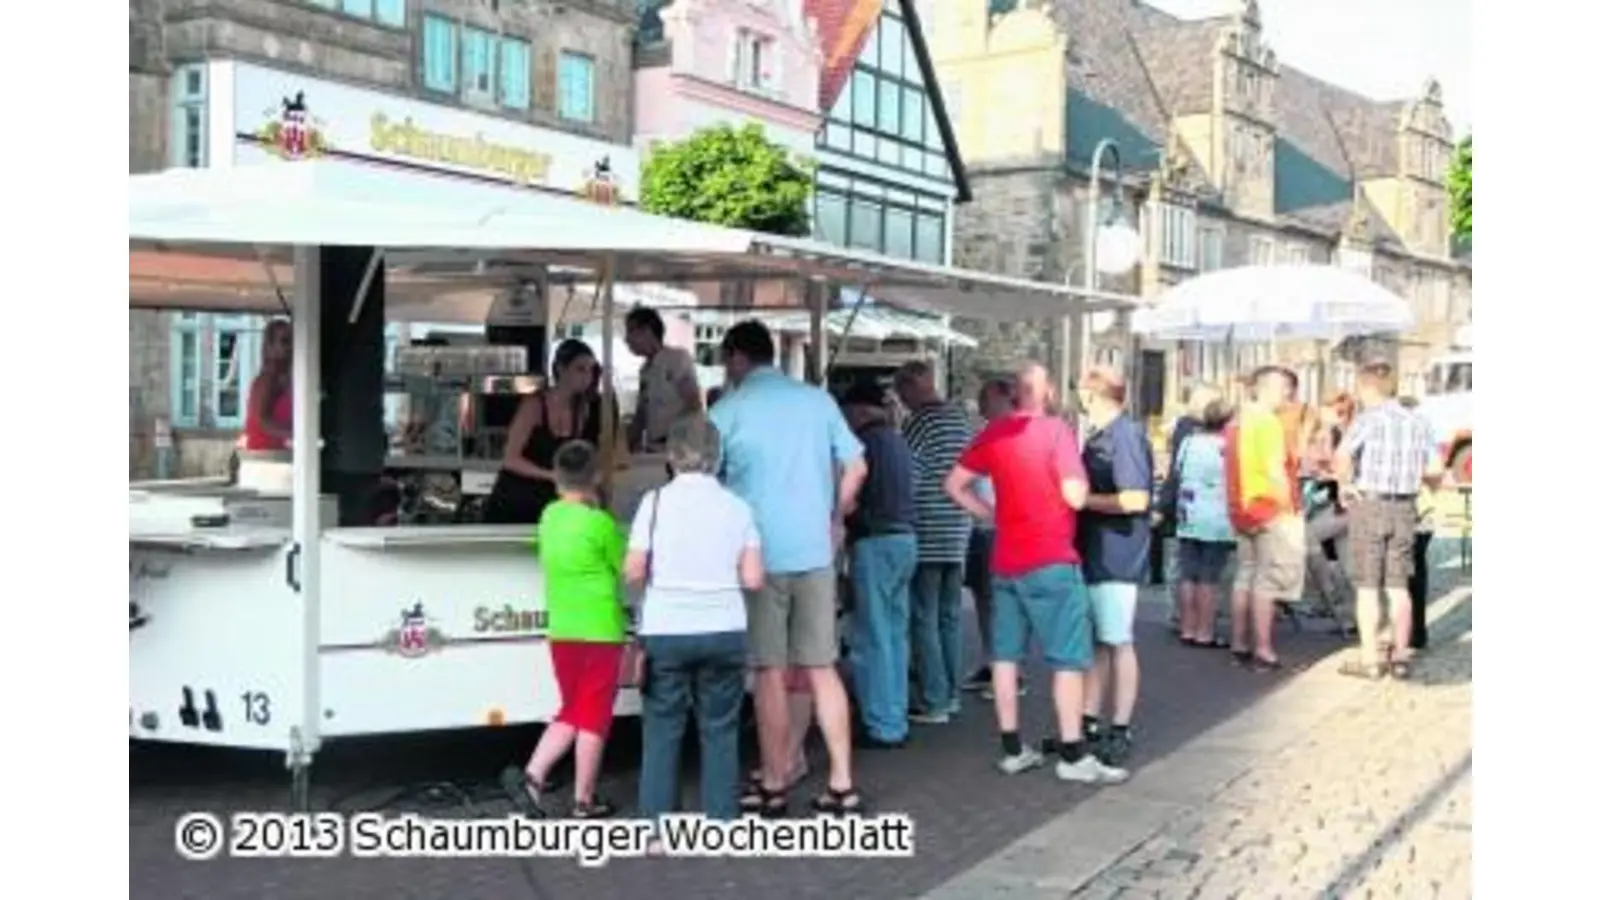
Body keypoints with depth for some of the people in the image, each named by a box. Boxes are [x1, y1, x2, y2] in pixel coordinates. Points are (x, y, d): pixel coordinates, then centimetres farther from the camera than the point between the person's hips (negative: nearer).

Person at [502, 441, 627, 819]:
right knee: (594, 716, 5)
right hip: (600, 632, -6)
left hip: (561, 632, 6)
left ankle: (531, 776, 6)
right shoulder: (599, 522, -15)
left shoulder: (549, 516, 4)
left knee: (571, 712, 19)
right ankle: (584, 801, 12)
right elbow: (627, 569, -4)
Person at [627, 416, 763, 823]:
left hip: (665, 632, -1)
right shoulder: (737, 507, 0)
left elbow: (633, 572, -6)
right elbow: (753, 578, -3)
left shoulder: (656, 501, -5)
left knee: (663, 729, 7)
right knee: (720, 729, 9)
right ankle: (721, 820, 13)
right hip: (724, 632, 1)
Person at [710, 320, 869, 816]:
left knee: (769, 672, 3)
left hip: (759, 553, -4)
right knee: (822, 668, 8)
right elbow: (856, 466, 9)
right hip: (815, 551, 4)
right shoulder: (818, 399, 7)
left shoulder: (729, 408, -3)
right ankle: (842, 784, 9)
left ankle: (773, 786, 10)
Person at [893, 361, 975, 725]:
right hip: (958, 531, 8)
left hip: (926, 534, -8)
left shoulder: (919, 422, -13)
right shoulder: (962, 419, 10)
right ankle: (951, 694, 22)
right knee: (950, 616, 15)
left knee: (925, 620, -2)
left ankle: (934, 703, -1)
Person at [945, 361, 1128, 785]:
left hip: (1006, 561, 6)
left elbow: (954, 484, 9)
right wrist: (1083, 479, 3)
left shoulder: (993, 432, 5)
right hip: (1051, 561, -6)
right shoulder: (1056, 430, -12)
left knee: (1005, 654, 10)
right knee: (1069, 658, 1)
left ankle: (1012, 749, 15)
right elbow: (1076, 496, -17)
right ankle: (1072, 755, 1)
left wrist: (992, 514, 11)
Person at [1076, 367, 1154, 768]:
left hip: (1117, 558, -9)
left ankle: (1120, 731, 9)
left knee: (1117, 643, 0)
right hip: (1091, 554, 9)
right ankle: (1089, 723, 21)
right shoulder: (1097, 437, 14)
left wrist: (1083, 499, -15)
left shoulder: (1126, 435, -14)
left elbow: (1135, 499, -22)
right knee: (1094, 641, 13)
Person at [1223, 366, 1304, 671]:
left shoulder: (1237, 422, 14)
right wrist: (1289, 508, -12)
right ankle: (1263, 650, -5)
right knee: (1268, 580, -6)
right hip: (1270, 509, -9)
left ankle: (1240, 645, 16)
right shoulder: (1268, 421, -13)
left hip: (1243, 509, 9)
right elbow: (1275, 470, -18)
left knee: (1246, 575, 12)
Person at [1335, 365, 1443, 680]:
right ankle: (1400, 656, 16)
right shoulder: (1417, 422, 4)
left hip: (1369, 504, -5)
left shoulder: (1369, 420, -11)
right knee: (1398, 586, 13)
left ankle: (1369, 660, 6)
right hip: (1405, 508, 5)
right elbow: (1435, 469, 3)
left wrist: (1346, 484, -11)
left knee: (1367, 587, 3)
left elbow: (1342, 456, -27)